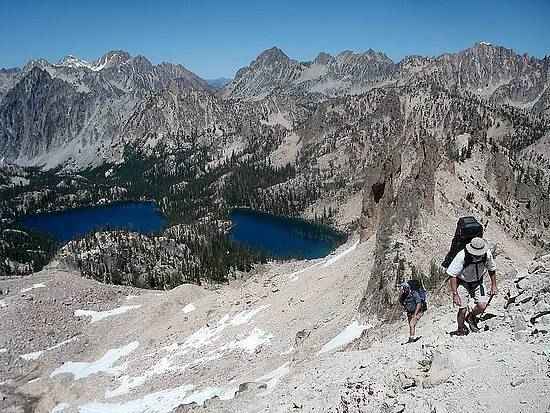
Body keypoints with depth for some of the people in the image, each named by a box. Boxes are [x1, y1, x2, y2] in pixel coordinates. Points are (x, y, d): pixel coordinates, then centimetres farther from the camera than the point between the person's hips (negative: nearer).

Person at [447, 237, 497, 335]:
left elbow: (492, 270, 4)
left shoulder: (487, 254, -18)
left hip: (478, 282, 3)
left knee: (482, 305, -13)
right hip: (463, 282, -3)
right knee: (462, 310, -9)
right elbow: (452, 275, -24)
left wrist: (493, 285, 10)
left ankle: (471, 317, 21)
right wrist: (455, 294, -26)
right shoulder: (461, 257, -30)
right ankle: (460, 329, 18)